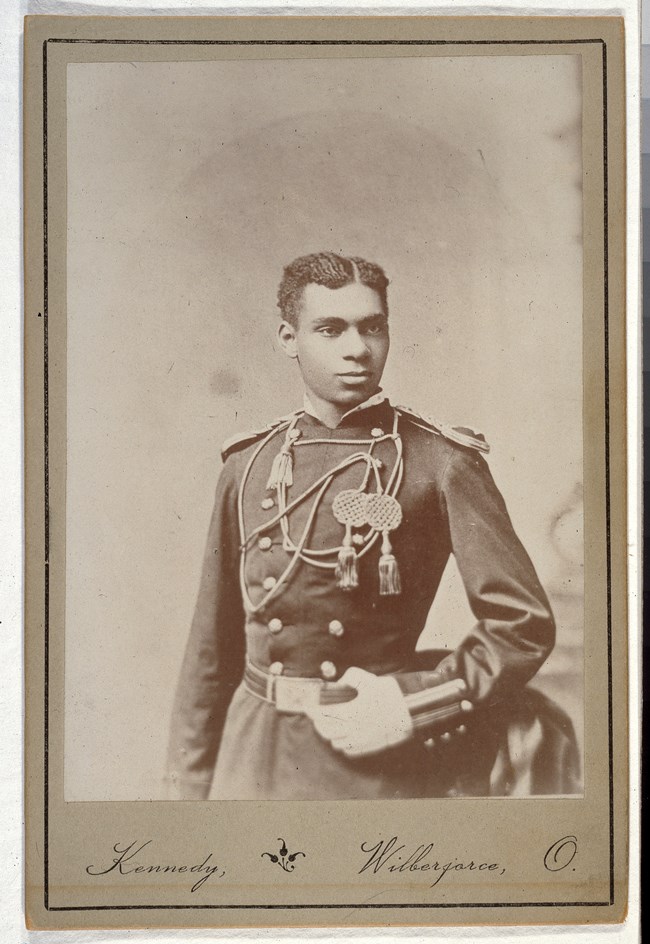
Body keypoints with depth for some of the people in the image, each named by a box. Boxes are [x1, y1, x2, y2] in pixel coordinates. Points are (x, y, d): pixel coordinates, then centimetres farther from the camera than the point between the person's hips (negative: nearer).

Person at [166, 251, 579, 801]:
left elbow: (525, 626, -7)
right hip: (253, 761, 3)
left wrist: (410, 706, -15)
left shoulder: (441, 464, -7)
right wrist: (191, 787, 8)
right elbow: (213, 647, 8)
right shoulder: (248, 466, 4)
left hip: (378, 765, -2)